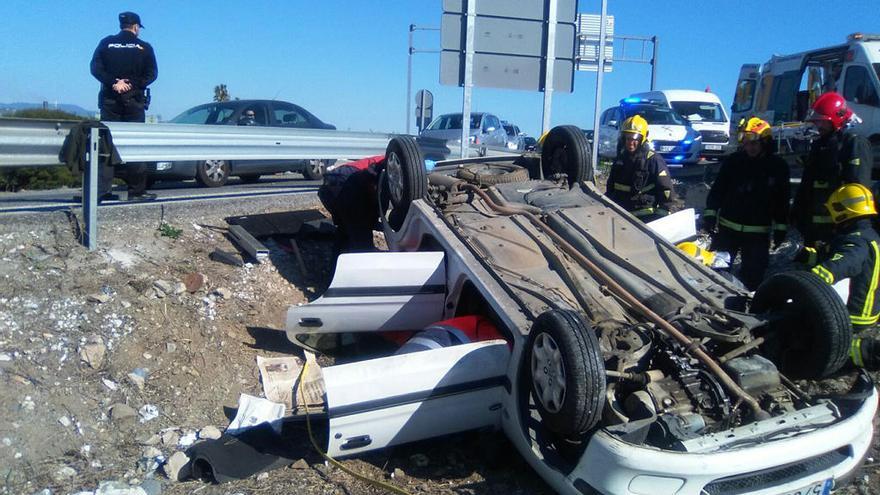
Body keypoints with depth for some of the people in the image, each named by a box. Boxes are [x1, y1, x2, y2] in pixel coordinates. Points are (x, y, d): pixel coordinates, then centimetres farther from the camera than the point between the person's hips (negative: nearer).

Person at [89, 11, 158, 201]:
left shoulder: (106, 43, 7)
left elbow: (95, 68, -3)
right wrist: (132, 84, -9)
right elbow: (151, 73, -5)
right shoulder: (144, 47, 3)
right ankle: (137, 190, -1)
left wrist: (113, 83, -10)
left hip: (110, 99, 2)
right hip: (134, 101, -1)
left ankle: (102, 189, -4)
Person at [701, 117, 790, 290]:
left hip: (759, 232, 0)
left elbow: (782, 200, 3)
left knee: (753, 274, 6)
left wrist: (781, 227, 2)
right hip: (727, 228, 0)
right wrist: (710, 213, -7)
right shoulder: (732, 161, -3)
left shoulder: (778, 166, -2)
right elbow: (717, 189, 1)